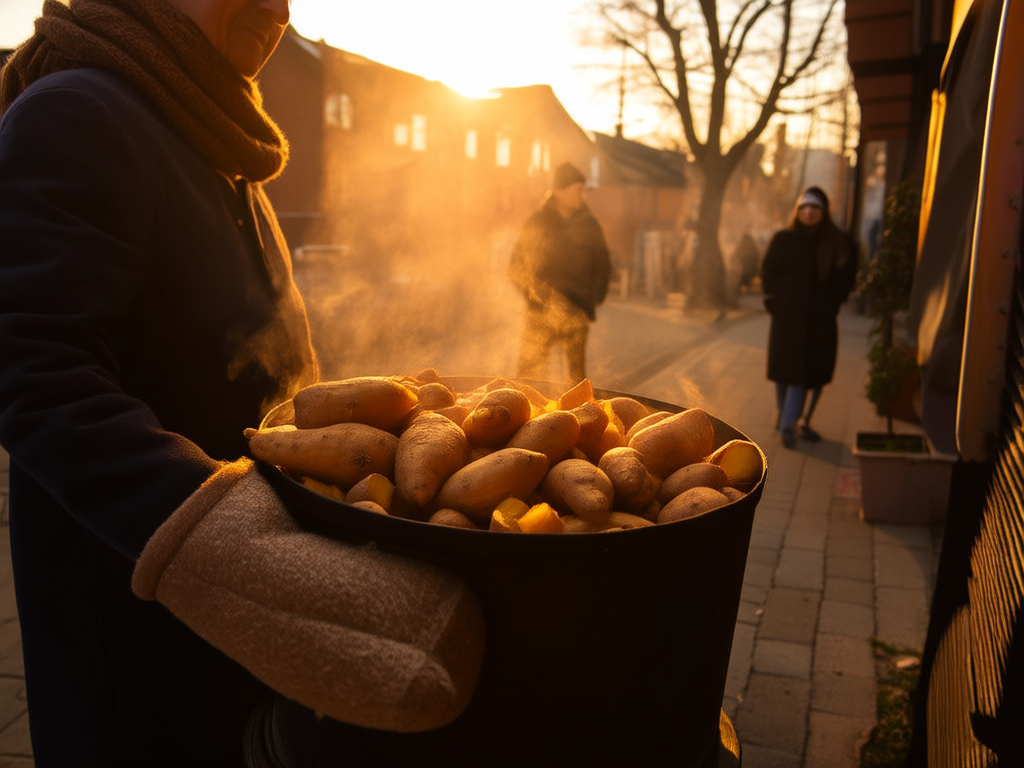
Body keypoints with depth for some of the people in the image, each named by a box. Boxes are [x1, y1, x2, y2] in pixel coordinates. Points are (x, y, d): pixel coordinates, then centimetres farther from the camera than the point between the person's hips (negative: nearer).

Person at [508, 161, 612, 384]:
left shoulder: (589, 225, 8)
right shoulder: (537, 223, 3)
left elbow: (603, 265, 16)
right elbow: (516, 268, 2)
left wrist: (593, 298, -1)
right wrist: (543, 295, -12)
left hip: (576, 314, 1)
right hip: (539, 314, -1)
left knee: (578, 378, 2)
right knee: (528, 375, -4)